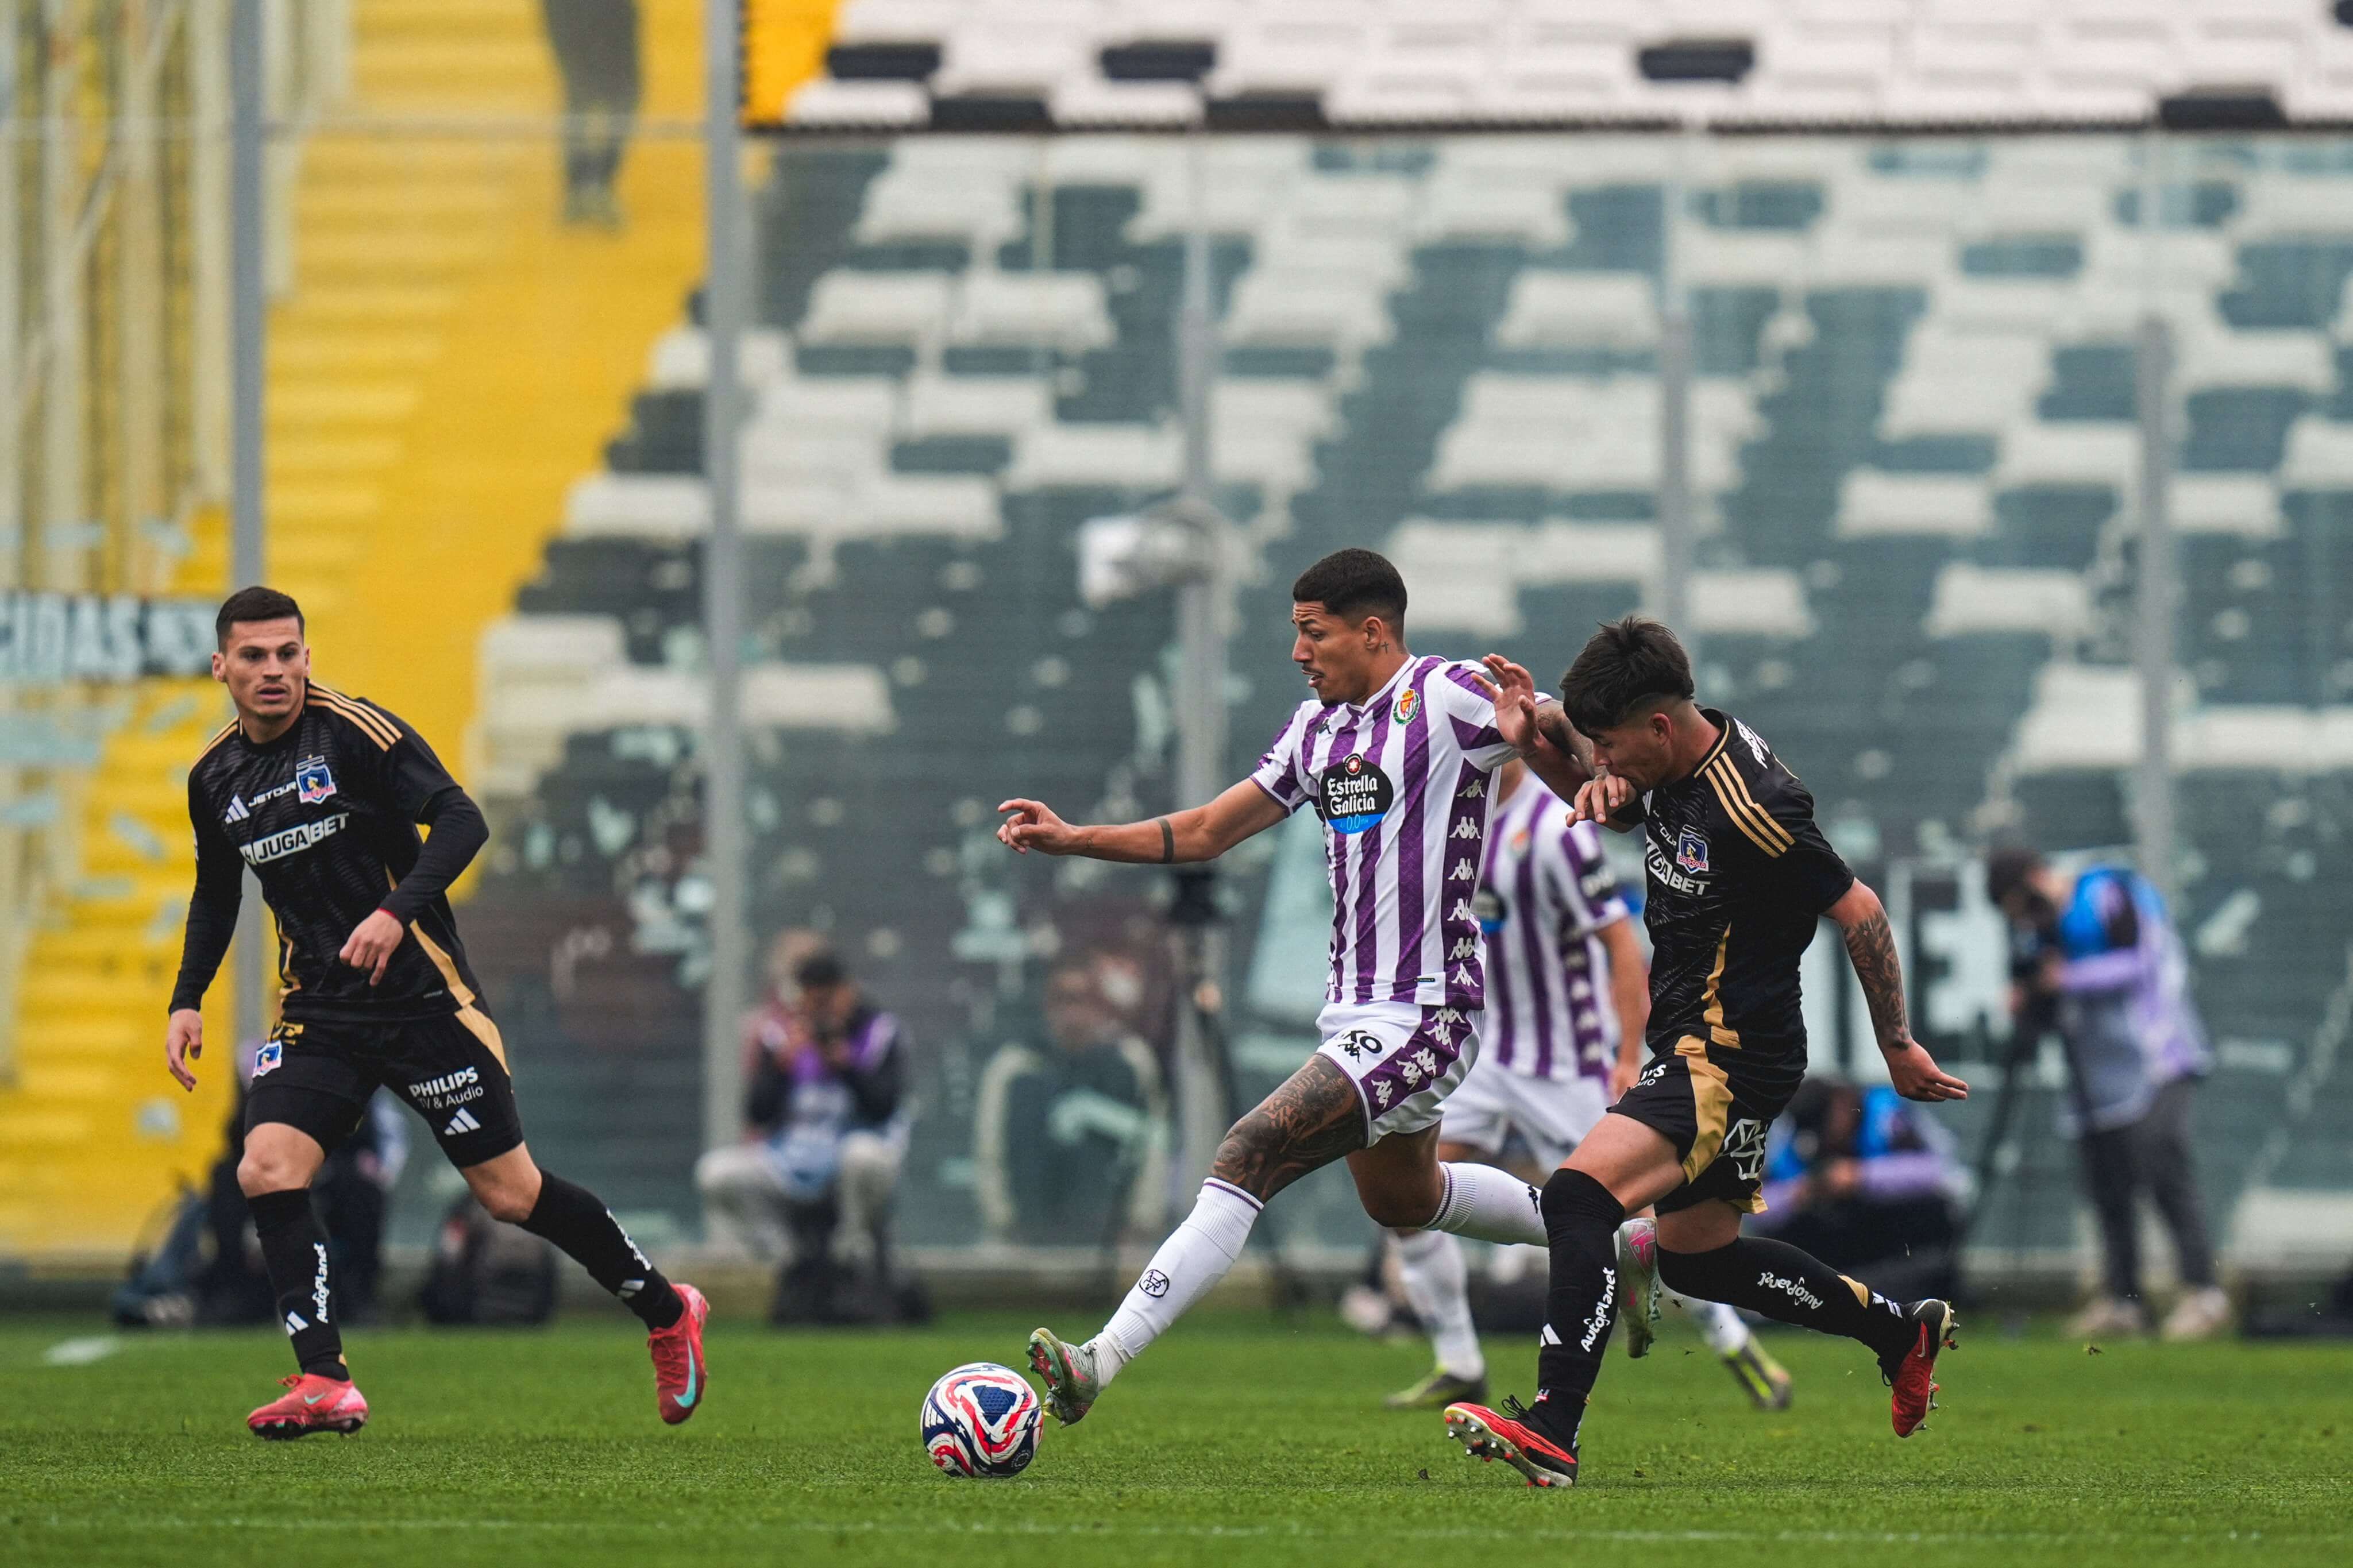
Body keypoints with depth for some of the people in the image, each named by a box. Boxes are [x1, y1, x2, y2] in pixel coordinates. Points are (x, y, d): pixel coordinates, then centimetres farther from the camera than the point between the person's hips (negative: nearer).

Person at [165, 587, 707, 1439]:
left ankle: (667, 1312, 20)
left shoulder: (354, 731, -12)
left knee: (509, 1193, -1)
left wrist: (397, 911, -29)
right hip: (318, 1011, 5)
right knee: (267, 1169, -18)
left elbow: (460, 821, -16)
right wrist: (187, 1000, 13)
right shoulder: (215, 777, 6)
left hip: (421, 996, -5)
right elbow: (216, 892, 22)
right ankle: (326, 1384, -18)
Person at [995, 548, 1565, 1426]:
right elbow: (1204, 833, 18)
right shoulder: (1317, 727, 14)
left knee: (1250, 1156, -21)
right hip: (1354, 1014, 10)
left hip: (1418, 1019, -10)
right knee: (1400, 1199, 28)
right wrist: (1074, 840, 8)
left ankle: (1102, 1361, -27)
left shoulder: (1448, 697, -10)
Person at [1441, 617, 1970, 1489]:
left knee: (1579, 1194, -25)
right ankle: (1903, 1333, 35)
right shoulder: (1667, 769, 3)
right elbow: (1601, 803, 24)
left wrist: (1897, 1048, -8)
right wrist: (1537, 738, 1)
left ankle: (1552, 1435, -33)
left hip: (1731, 1056, -11)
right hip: (1696, 1048, 11)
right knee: (1696, 1256, 21)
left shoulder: (1750, 807, -24)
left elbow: (1859, 913, -17)